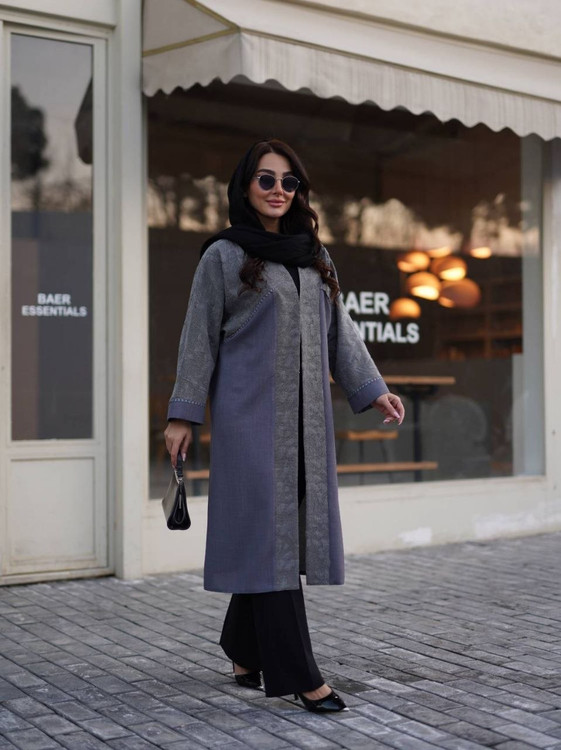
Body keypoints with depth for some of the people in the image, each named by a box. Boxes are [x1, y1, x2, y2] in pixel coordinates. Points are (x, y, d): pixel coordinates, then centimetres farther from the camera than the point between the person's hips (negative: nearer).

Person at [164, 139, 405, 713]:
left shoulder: (315, 258, 16)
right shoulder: (223, 257, 1)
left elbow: (340, 331, 17)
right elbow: (199, 337, 0)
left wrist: (373, 390, 7)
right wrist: (183, 413, -4)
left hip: (305, 417, 6)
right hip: (251, 413, -6)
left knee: (294, 530, 7)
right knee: (269, 533, -7)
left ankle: (244, 652, 23)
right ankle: (297, 675, -4)